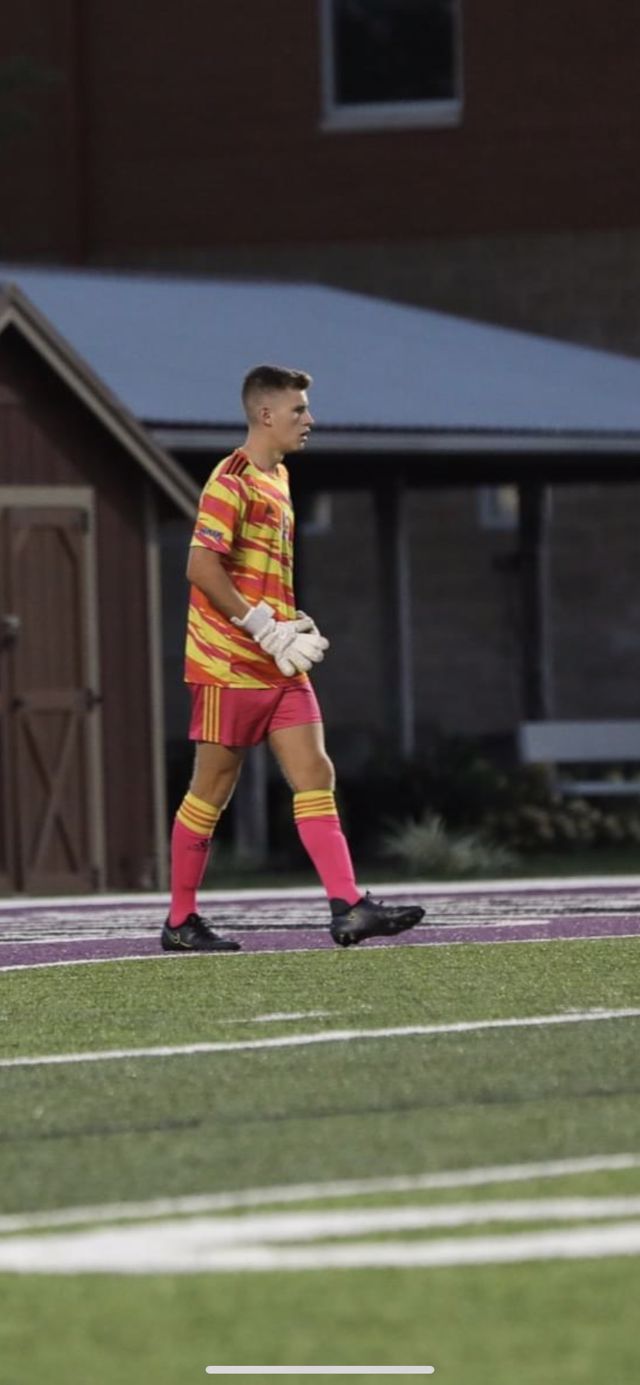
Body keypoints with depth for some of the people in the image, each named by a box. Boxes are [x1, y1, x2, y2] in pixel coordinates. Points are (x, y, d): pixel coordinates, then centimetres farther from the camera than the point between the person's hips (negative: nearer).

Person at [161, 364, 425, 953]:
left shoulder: (277, 479, 16)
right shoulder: (233, 479, -12)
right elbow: (202, 567, -21)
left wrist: (293, 626, 9)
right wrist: (267, 632, -19)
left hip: (278, 667, 8)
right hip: (230, 665, -8)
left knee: (315, 775, -3)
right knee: (213, 789, 0)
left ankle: (348, 908, -9)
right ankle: (181, 921, 9)